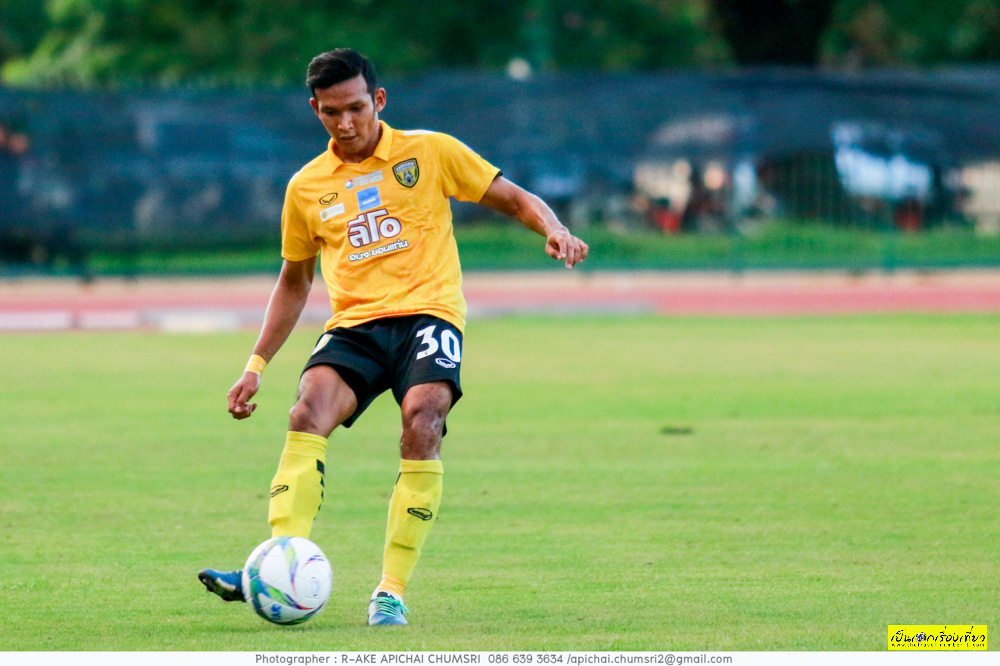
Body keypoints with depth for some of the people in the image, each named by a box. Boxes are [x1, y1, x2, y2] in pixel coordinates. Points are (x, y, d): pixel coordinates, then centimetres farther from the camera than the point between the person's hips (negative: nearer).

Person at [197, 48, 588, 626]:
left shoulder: (429, 152, 6)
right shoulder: (307, 187, 14)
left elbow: (514, 199, 10)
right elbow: (294, 280, 26)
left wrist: (554, 230, -12)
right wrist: (257, 364, 21)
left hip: (428, 312, -2)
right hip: (354, 323, 2)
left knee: (422, 422, -30)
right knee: (309, 410, -28)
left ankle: (393, 591, -23)